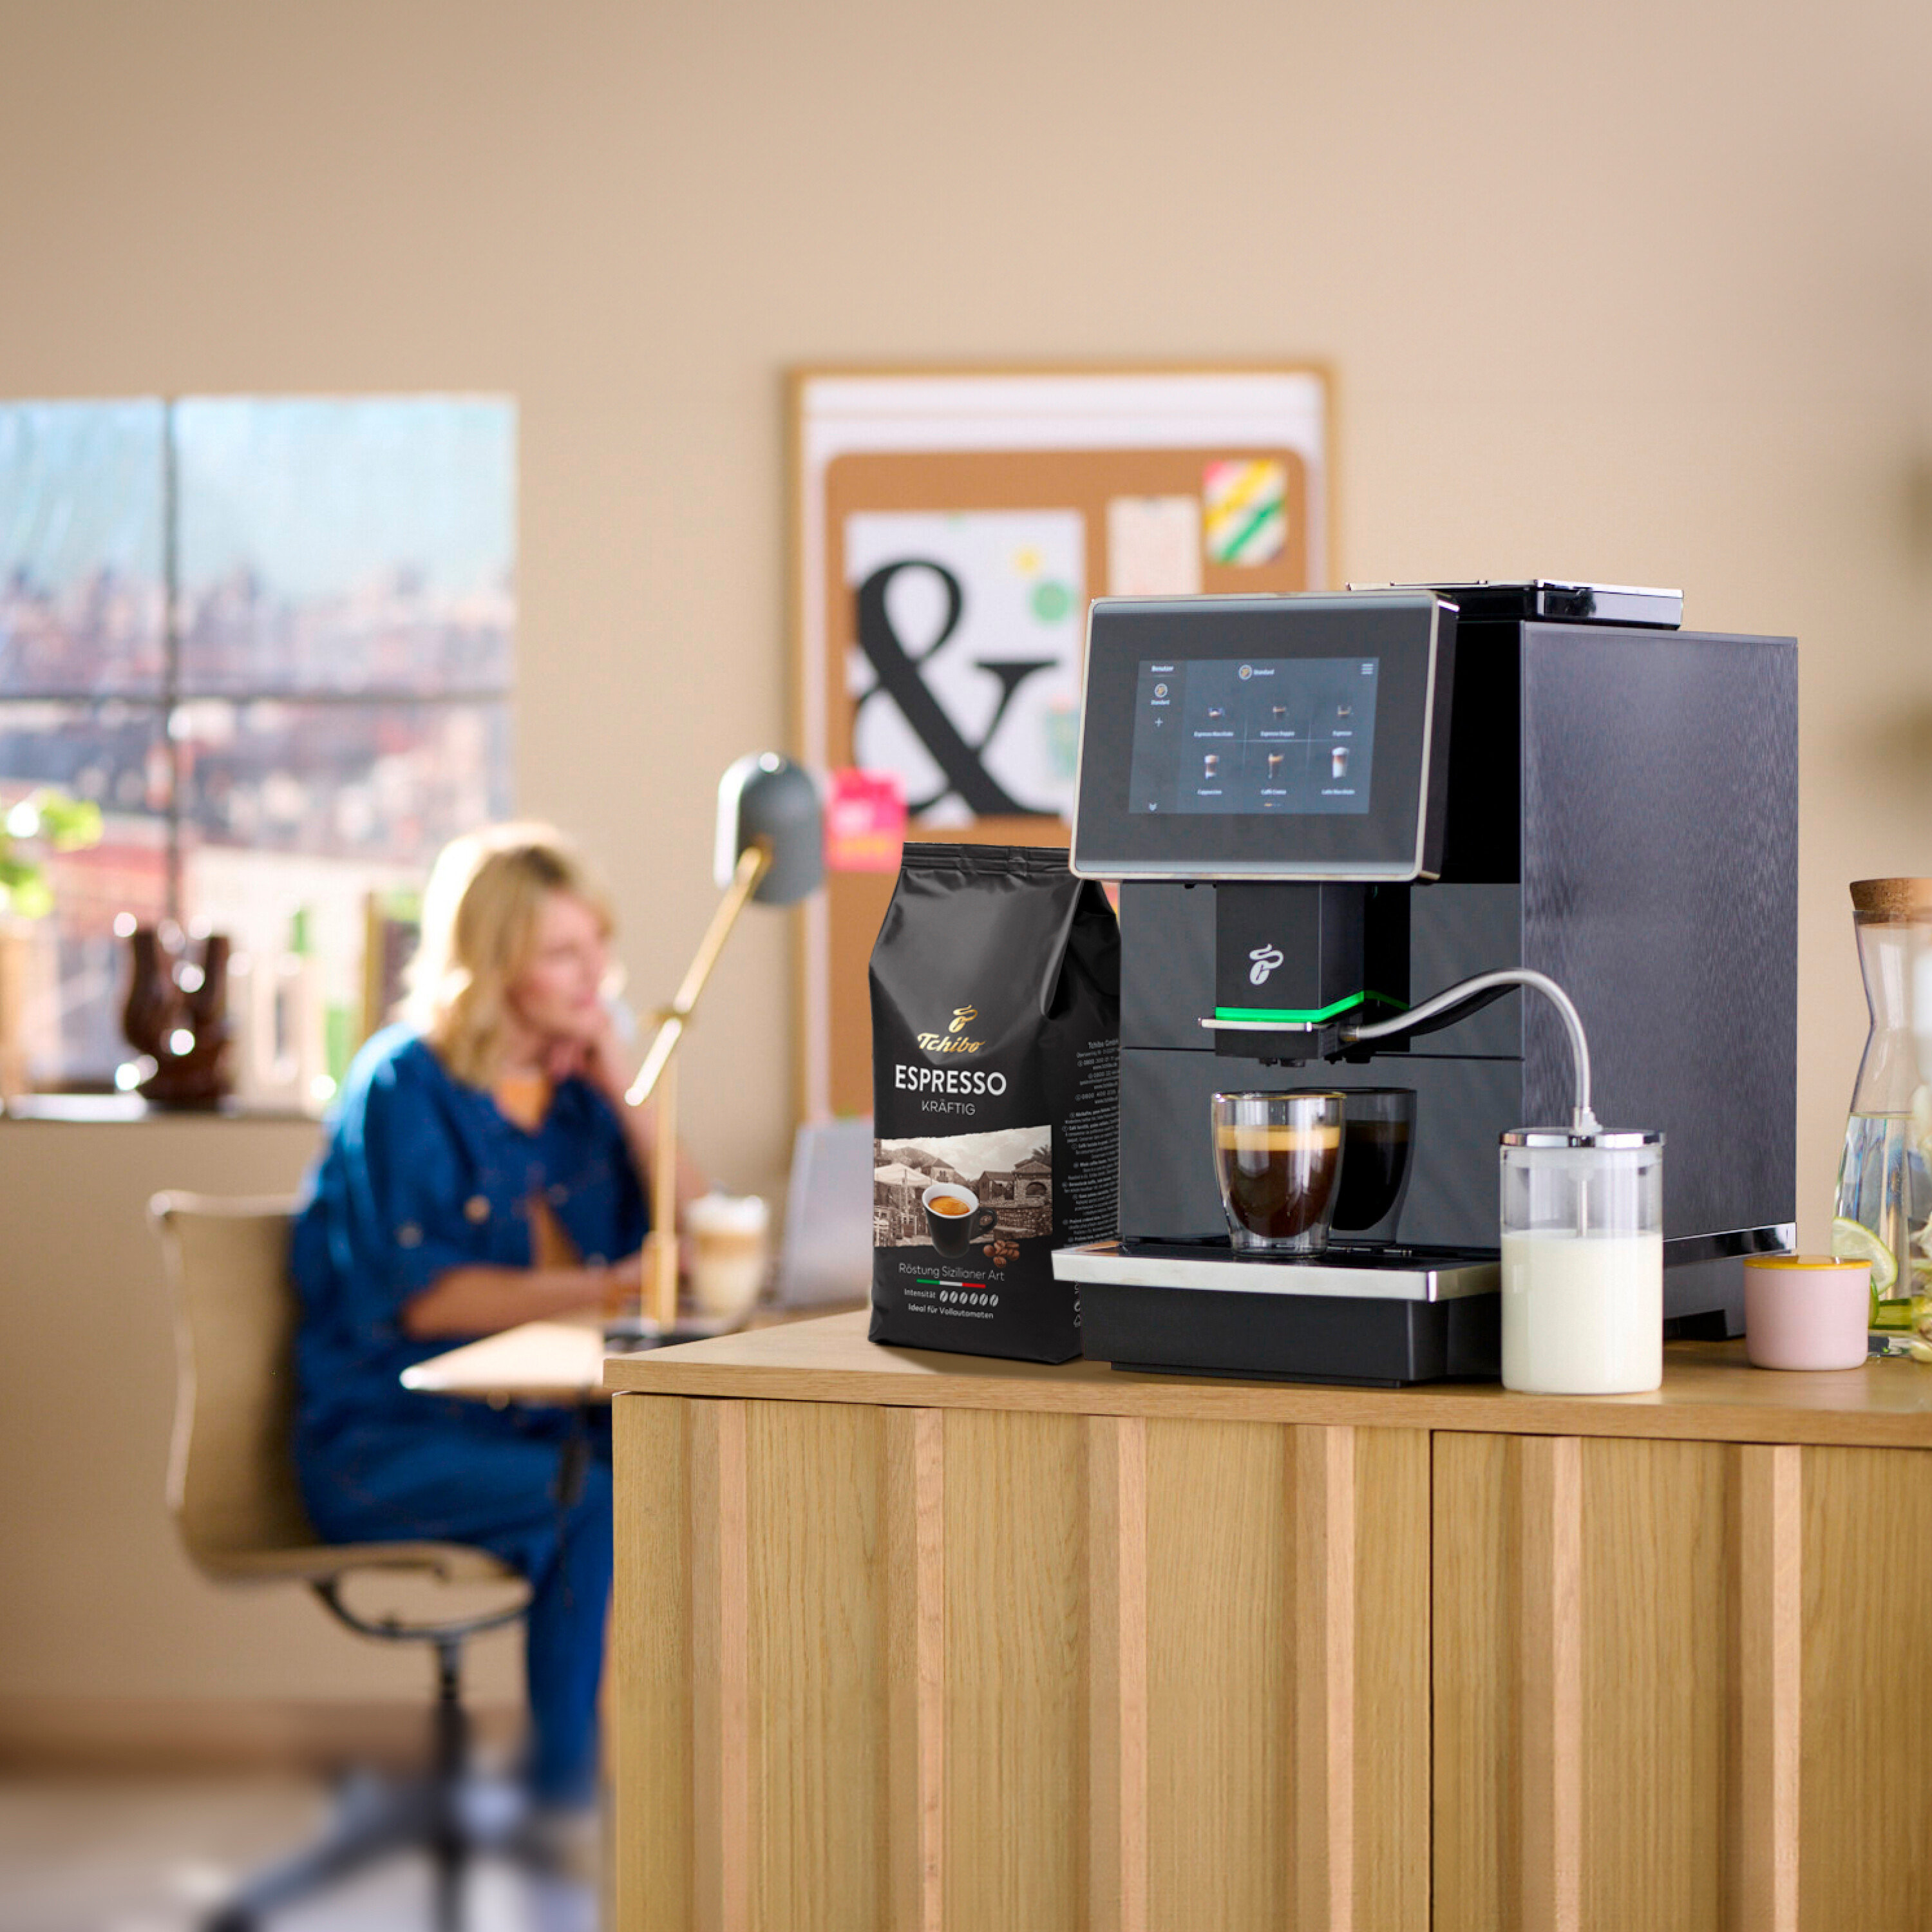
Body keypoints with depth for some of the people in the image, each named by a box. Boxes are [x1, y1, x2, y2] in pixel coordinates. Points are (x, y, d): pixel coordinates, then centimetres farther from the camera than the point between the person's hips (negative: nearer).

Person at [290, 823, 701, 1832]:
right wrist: (603, 1289, -24)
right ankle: (566, 1794, -20)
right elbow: (422, 1296, -15)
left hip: (535, 1417, 6)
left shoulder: (576, 1086, 13)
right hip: (388, 1437, -5)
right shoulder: (403, 1087, -5)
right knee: (595, 1503, -32)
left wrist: (623, 1094, -2)